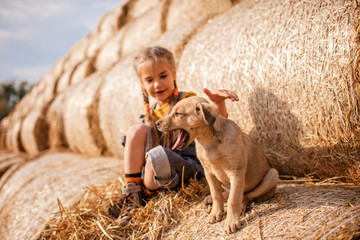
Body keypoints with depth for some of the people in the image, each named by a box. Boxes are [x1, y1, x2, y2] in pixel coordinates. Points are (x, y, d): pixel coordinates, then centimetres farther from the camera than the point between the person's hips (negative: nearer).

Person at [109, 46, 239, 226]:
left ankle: (145, 195, -4)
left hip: (186, 167, -5)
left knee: (157, 156, -36)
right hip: (154, 170, 5)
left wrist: (219, 103, -40)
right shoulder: (150, 113, 12)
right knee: (137, 130, -15)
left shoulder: (185, 100, -6)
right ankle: (131, 192, -14)